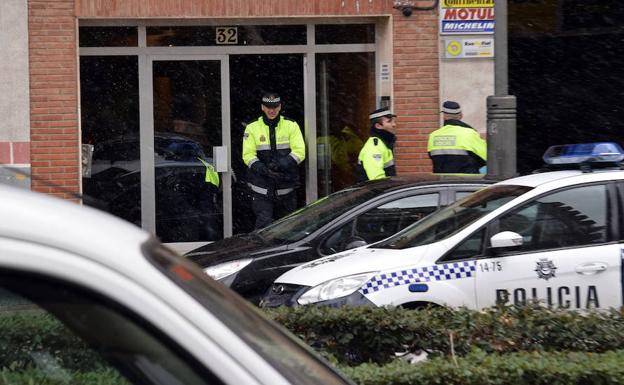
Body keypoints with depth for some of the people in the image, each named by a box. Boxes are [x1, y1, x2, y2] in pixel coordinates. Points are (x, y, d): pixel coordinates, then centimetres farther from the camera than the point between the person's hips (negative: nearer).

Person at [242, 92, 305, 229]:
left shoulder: (291, 126, 6)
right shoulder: (252, 128, 5)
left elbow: (299, 152, -4)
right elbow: (248, 155, -2)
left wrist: (281, 164, -22)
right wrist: (263, 169, -21)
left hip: (286, 187, 2)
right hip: (262, 188, -1)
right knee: (264, 223, -13)